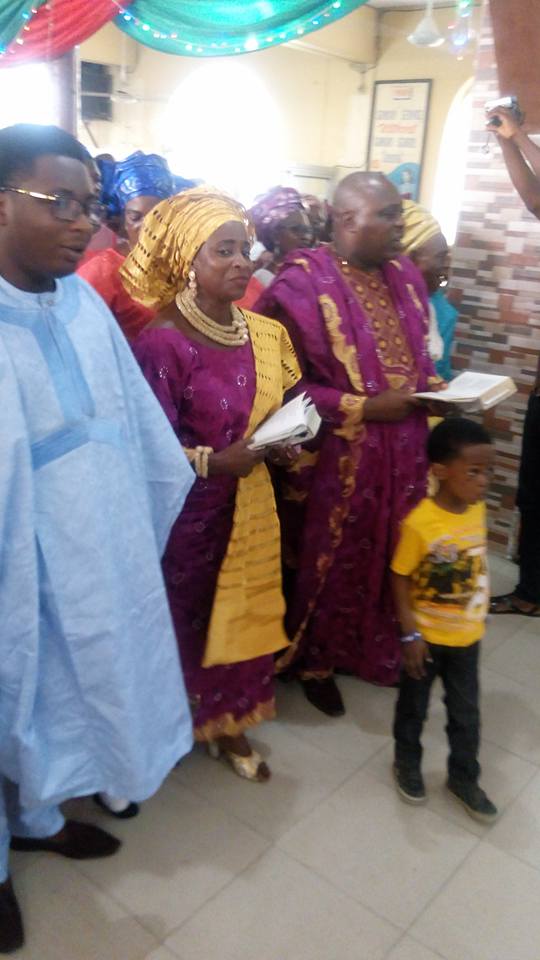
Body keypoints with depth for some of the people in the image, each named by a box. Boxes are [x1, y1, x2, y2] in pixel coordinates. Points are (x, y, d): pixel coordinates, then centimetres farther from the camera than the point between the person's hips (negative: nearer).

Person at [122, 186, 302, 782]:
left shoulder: (264, 333, 2)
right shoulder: (163, 342, -19)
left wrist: (283, 442, -8)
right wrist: (217, 461, -27)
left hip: (249, 504, 6)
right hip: (188, 510, -6)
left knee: (242, 612, 16)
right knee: (186, 616, 12)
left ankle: (229, 723, 37)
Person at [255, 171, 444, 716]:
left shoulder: (403, 277, 9)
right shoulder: (304, 282, -16)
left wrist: (431, 388, -2)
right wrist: (364, 408, -22)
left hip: (400, 451, 7)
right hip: (334, 457, -7)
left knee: (387, 554, 16)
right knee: (328, 559, 9)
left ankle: (373, 650, 38)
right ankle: (313, 660, 32)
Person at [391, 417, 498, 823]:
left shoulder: (478, 510, -8)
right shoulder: (420, 523, -26)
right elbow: (401, 579, -17)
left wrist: (478, 615, 13)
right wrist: (410, 634, -16)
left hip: (467, 636, 5)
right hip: (427, 637, -5)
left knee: (466, 712, 18)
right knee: (414, 707, 18)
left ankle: (464, 778, 39)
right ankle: (407, 765, 42)